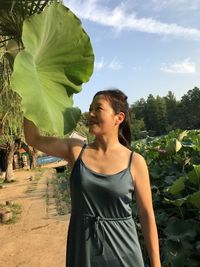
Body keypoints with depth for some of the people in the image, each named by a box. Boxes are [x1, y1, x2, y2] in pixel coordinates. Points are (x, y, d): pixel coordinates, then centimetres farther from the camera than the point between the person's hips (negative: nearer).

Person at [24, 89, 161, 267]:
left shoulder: (135, 162, -11)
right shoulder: (76, 151, -6)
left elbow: (147, 215, -5)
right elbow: (34, 138, -2)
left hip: (121, 252, -2)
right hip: (82, 252, 2)